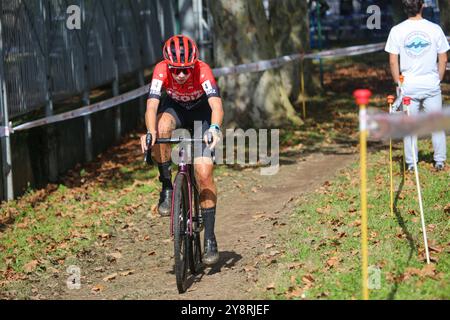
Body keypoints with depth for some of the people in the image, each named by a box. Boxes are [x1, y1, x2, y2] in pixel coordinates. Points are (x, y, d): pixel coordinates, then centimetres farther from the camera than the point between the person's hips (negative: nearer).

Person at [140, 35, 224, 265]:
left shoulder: (202, 71, -34)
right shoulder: (161, 70, -31)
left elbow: (216, 104, -47)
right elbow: (152, 105, -40)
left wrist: (214, 128, -66)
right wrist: (150, 132, -59)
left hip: (201, 112, -1)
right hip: (174, 108, 1)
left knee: (204, 173, -13)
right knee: (162, 128, -36)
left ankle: (210, 237, -4)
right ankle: (166, 188, -18)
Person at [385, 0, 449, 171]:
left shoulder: (397, 30, -5)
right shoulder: (434, 29, -4)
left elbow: (393, 61, -4)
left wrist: (398, 83, 7)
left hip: (408, 85, 0)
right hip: (431, 83, 0)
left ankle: (411, 163, 11)